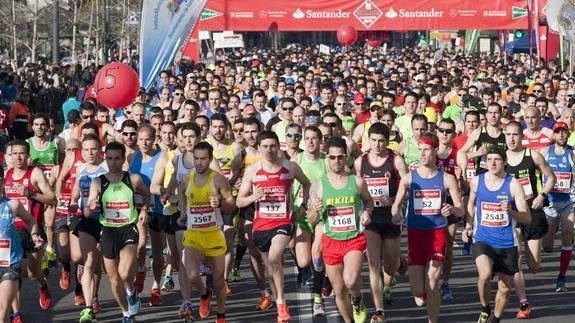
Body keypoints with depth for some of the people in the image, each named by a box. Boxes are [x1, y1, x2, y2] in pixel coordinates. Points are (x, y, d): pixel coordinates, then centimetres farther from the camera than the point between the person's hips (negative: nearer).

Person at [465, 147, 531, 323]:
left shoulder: (513, 184, -9)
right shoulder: (476, 182, -2)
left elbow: (527, 218, -10)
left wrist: (511, 211, -28)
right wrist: (468, 226, 8)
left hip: (507, 243, 0)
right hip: (482, 239, 0)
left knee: (505, 289, 9)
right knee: (485, 275, -28)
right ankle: (485, 309, 0)